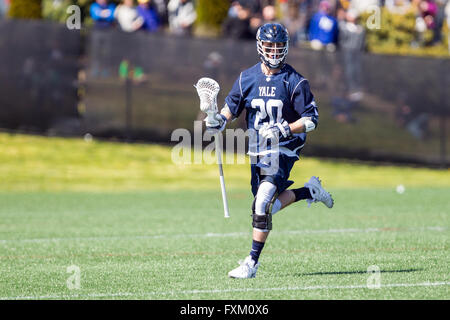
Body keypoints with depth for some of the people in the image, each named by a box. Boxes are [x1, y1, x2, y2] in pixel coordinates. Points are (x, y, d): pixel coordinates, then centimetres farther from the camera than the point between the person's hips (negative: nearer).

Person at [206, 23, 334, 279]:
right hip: (258, 152, 6)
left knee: (262, 206, -17)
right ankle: (310, 191, 30)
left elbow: (311, 120, -7)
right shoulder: (247, 78, 4)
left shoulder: (295, 82, -8)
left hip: (284, 151, -6)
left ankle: (252, 264, -9)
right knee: (265, 206, 9)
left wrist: (283, 130, -20)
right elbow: (231, 107, 14)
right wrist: (220, 120, -7)